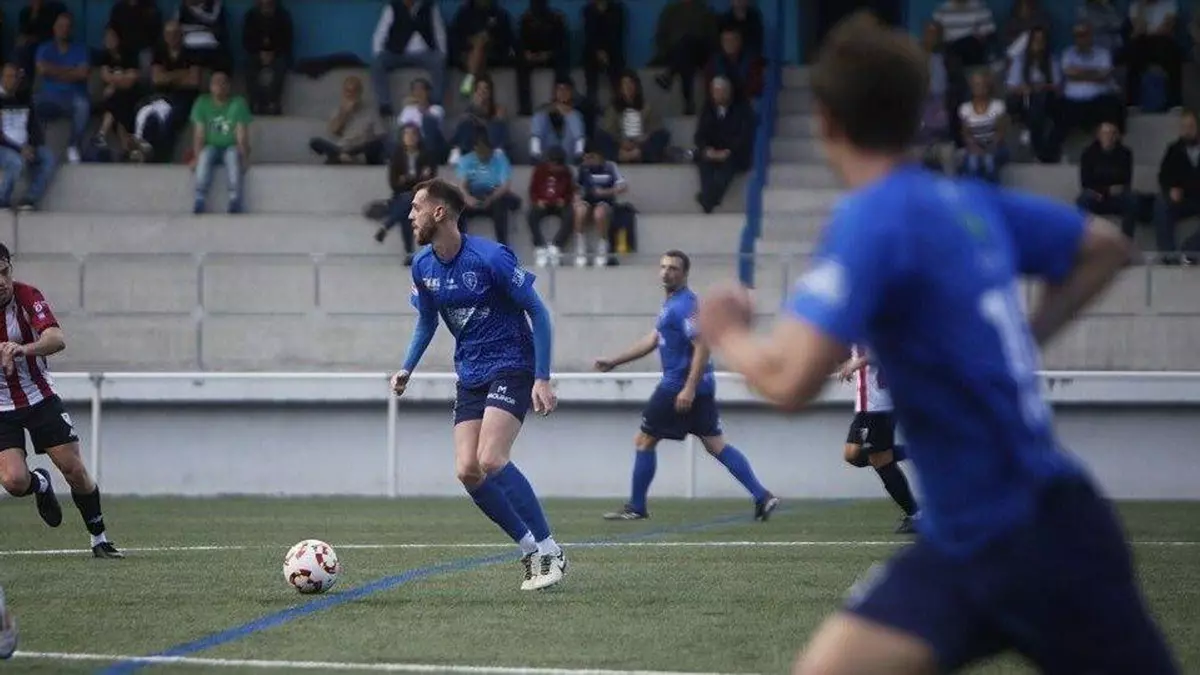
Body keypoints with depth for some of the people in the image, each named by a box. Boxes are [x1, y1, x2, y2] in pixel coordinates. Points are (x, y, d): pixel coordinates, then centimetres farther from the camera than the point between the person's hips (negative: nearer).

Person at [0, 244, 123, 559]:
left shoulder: (27, 296, -15)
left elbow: (57, 339, -30)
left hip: (40, 397, 0)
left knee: (75, 471, -2)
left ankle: (99, 539, 17)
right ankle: (40, 484, 20)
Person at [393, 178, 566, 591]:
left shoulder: (491, 258, -18)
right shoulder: (423, 265, 2)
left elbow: (538, 312, -11)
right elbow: (427, 320, 21)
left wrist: (542, 379, -16)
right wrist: (407, 369, 8)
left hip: (512, 368, -7)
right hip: (470, 377, 7)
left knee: (490, 460, -23)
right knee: (467, 471, -8)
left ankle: (548, 550, -12)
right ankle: (531, 550, 5)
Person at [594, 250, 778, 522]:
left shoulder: (684, 304, -14)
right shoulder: (672, 303, 17)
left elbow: (702, 347, -22)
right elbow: (652, 340, 26)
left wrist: (689, 389, -27)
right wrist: (613, 362, 27)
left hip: (680, 386, -9)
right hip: (702, 387, 9)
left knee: (644, 441, 3)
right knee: (715, 444, 5)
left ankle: (636, 508, 12)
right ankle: (762, 496, -5)